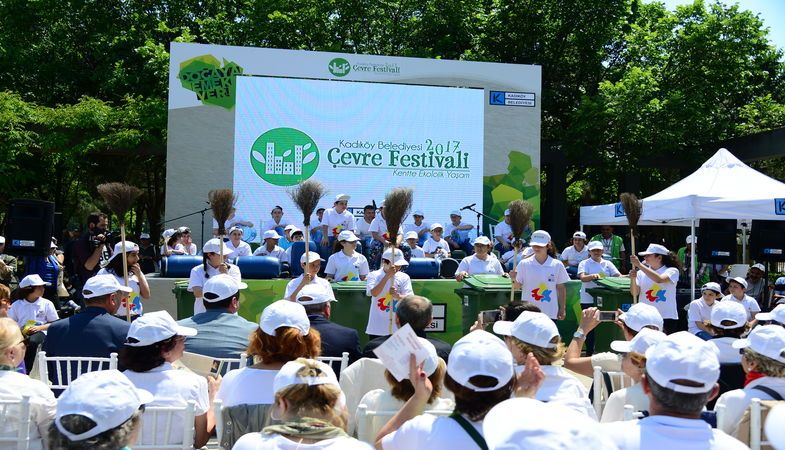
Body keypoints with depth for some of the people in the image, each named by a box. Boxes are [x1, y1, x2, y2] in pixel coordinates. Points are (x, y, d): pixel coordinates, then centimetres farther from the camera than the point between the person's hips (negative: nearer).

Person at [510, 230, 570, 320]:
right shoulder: (524, 264, -1)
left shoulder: (557, 265, 1)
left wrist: (562, 309, 4)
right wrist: (514, 279, -21)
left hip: (550, 313, 1)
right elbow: (517, 286, 0)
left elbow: (561, 289, 6)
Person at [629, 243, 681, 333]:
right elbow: (634, 294, -1)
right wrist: (633, 279, -19)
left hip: (667, 318, -3)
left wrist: (639, 264, -27)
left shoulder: (672, 271, -3)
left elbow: (659, 279, -25)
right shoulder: (641, 273, 6)